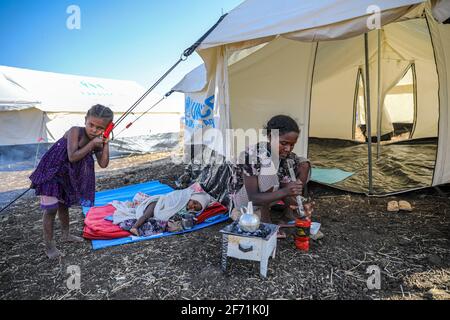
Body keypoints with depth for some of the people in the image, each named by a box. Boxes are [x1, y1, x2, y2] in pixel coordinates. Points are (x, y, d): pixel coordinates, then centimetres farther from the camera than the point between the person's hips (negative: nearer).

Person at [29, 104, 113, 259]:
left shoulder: (97, 141, -6)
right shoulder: (75, 132, -25)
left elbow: (103, 164, -14)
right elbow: (72, 157, -35)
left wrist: (106, 143, -18)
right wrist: (92, 144, -31)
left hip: (67, 176, 7)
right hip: (52, 172, -7)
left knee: (63, 205, 23)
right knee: (51, 209, -4)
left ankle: (66, 235, 40)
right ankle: (49, 246, 8)